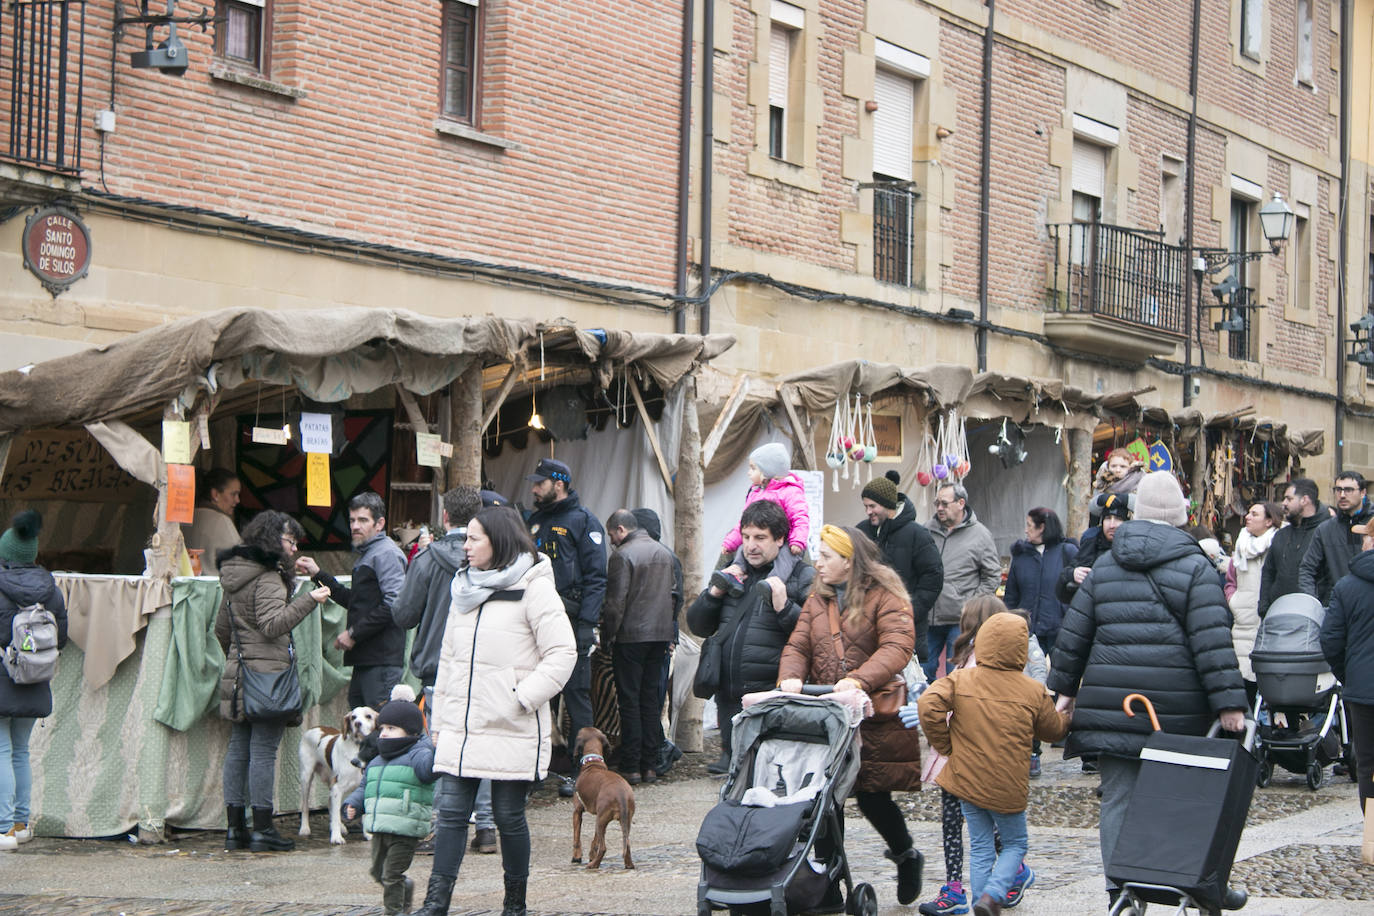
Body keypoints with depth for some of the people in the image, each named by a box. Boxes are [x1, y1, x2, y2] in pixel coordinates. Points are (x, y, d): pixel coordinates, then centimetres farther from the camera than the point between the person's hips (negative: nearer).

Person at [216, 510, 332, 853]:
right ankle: (262, 829, -5)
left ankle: (235, 828, 12)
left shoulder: (235, 578, 16)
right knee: (263, 751, -6)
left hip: (238, 674, 9)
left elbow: (221, 628, 24)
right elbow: (272, 625, -23)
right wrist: (308, 600, -27)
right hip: (267, 674, -9)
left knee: (238, 748, 9)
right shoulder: (269, 579, -11)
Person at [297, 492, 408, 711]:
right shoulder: (366, 554, 23)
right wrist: (318, 576, 24)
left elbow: (393, 605, -19)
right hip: (365, 659, 10)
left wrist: (354, 633, -15)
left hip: (382, 660, -10)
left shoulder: (386, 553, -9)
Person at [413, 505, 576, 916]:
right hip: (461, 728, 6)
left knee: (509, 816, 3)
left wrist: (523, 698, -16)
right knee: (451, 811, 1)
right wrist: (439, 720, 17)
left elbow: (563, 653, -12)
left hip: (511, 729, -6)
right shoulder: (465, 589, 15)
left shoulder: (533, 587, -7)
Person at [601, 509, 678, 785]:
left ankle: (631, 767, -3)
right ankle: (649, 765, 12)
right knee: (652, 698, 11)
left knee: (629, 700, -2)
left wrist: (609, 635, -6)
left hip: (631, 636, -7)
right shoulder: (664, 553, 12)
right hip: (661, 634, 7)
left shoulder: (623, 555, -12)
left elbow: (616, 602, -15)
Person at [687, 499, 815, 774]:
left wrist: (785, 607, -21)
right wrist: (715, 592, 4)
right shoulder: (734, 571, 17)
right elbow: (698, 626, 19)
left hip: (772, 697, -6)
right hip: (729, 697, 6)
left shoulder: (802, 575, -1)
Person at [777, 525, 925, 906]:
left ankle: (906, 856, 23)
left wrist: (860, 680, -31)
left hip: (874, 713, -6)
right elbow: (798, 645, 8)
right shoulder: (817, 599, 15)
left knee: (872, 795, -4)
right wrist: (790, 676, -15)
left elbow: (897, 647, -18)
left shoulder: (884, 596, -6)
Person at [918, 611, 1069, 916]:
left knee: (980, 847, 15)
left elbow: (929, 705, -19)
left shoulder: (959, 680, -6)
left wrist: (943, 744, -5)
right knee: (1015, 844, 15)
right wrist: (1068, 716, 30)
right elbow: (1054, 729, 8)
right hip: (1009, 788, -2)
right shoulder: (1034, 692, -6)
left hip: (967, 781, 2)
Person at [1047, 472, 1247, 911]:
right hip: (1176, 709, -3)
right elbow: (1213, 643, -10)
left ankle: (1120, 886, 0)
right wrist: (1228, 702, -10)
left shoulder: (1104, 565, 10)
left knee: (1118, 798, 4)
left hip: (1111, 704, 3)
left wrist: (1064, 688, 20)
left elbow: (1075, 632, 12)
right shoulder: (1194, 568, -3)